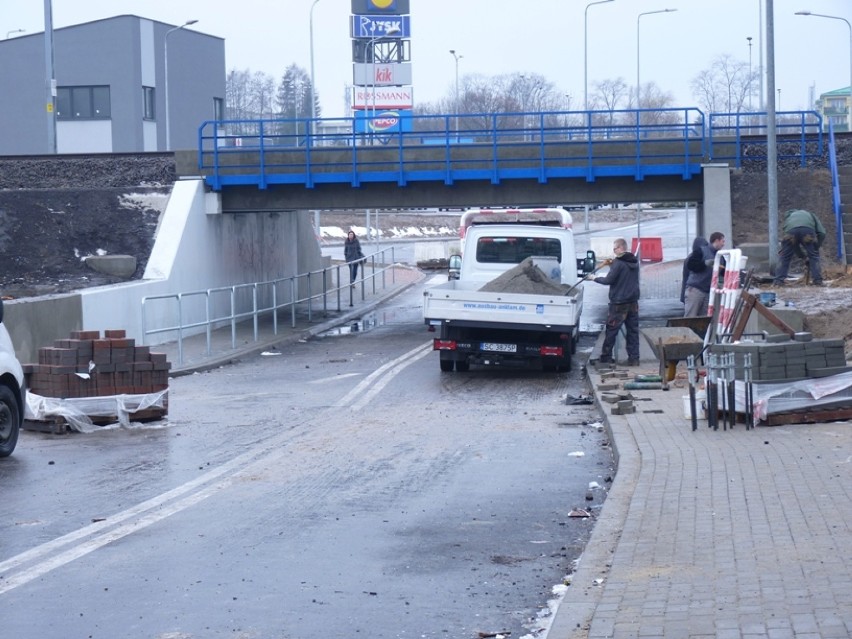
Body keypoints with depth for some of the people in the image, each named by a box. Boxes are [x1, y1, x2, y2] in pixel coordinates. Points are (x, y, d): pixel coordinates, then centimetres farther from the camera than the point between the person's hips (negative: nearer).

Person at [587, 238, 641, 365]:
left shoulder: (618, 262, -15)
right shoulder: (634, 262, 10)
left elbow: (609, 280, -17)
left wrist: (594, 278, -2)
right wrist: (612, 265, 16)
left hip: (619, 303, -7)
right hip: (633, 302, 7)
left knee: (611, 330, 2)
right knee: (633, 331, 7)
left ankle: (605, 357, 7)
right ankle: (634, 358, 5)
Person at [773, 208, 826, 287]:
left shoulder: (789, 216, 44)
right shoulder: (810, 215, 39)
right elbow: (821, 233, 23)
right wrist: (816, 247, 32)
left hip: (791, 231, 1)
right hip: (808, 230, -1)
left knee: (785, 258, 15)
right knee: (814, 257, 14)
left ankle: (779, 281, 8)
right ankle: (817, 281, 7)